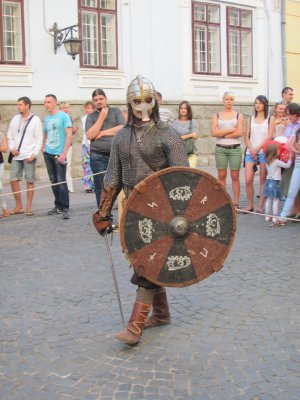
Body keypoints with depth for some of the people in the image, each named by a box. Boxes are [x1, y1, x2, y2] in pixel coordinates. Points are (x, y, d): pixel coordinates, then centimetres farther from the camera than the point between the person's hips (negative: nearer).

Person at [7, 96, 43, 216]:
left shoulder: (35, 120, -3)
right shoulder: (15, 119, 10)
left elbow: (39, 139, -5)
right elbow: (10, 136, 16)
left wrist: (34, 154, -12)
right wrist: (12, 148, -1)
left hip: (29, 156, -4)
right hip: (16, 156, 4)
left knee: (30, 181, -1)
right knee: (13, 180, 0)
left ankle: (29, 207, 8)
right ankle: (19, 206, 10)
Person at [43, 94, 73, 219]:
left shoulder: (63, 116, -5)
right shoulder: (46, 119, 12)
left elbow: (69, 134, -11)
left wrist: (64, 153, -16)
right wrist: (43, 148, 9)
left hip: (59, 154, -6)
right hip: (48, 154, 6)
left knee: (61, 181, -8)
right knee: (53, 181, 11)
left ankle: (65, 208, -4)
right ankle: (58, 206, 20)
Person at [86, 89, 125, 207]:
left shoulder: (116, 111, 11)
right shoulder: (91, 116, 12)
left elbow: (122, 128, -5)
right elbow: (90, 135, -4)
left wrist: (102, 133, -4)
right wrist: (101, 118, -5)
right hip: (98, 157, 1)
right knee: (101, 189, 1)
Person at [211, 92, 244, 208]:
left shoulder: (238, 115, 7)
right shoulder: (217, 115, 10)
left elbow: (240, 132, -7)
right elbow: (214, 132, -5)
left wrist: (222, 134, -7)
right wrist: (231, 130, -9)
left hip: (235, 148, -1)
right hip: (220, 148, 1)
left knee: (235, 177, -1)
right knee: (221, 176, 2)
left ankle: (236, 203, 2)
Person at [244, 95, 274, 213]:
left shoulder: (270, 119, 6)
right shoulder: (251, 119, 15)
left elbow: (269, 137, -3)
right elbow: (247, 137, 9)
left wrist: (257, 149, -10)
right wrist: (252, 150, -6)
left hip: (264, 152, -2)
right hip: (250, 152, 3)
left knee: (263, 180, -1)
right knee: (248, 180, -7)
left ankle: (260, 206, 4)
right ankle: (249, 205, 4)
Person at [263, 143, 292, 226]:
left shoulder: (268, 162, 5)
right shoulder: (277, 162, -15)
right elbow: (287, 165, -9)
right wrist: (290, 159, 5)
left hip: (268, 181, 7)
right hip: (275, 182, -7)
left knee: (269, 199, 14)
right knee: (275, 200, -2)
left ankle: (267, 216, 19)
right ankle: (275, 218, -1)